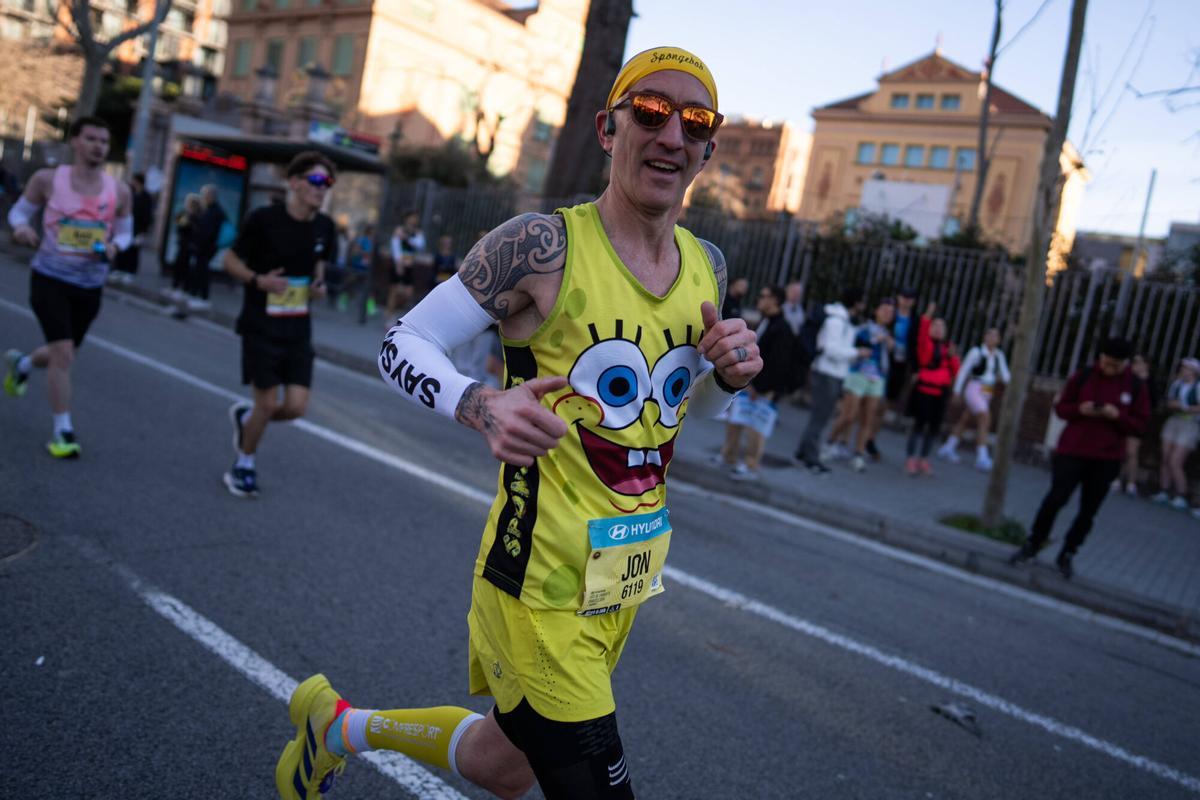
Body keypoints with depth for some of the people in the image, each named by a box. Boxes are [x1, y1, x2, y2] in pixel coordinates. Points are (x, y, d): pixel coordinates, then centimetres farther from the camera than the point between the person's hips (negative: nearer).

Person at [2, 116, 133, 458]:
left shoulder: (119, 191, -3)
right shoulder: (48, 179, -7)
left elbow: (125, 232, 8)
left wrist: (114, 246, -14)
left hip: (90, 286, 4)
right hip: (50, 278, -4)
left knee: (62, 354, 18)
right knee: (63, 353, -14)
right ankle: (63, 432, -1)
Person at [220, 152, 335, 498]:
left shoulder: (324, 227, 1)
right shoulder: (264, 219, -13)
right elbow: (230, 260, -4)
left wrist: (319, 285, -3)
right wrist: (258, 280, -22)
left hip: (298, 330, 5)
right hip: (261, 326, -4)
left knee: (296, 407, -3)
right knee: (268, 404, -2)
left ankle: (244, 417, 30)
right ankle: (244, 464, 25)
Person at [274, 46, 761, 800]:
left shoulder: (708, 266, 4)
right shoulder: (543, 244, -15)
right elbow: (402, 344, -11)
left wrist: (731, 375, -4)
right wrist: (483, 405, -30)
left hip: (627, 580, 7)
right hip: (543, 586, -7)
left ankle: (338, 724, 49)